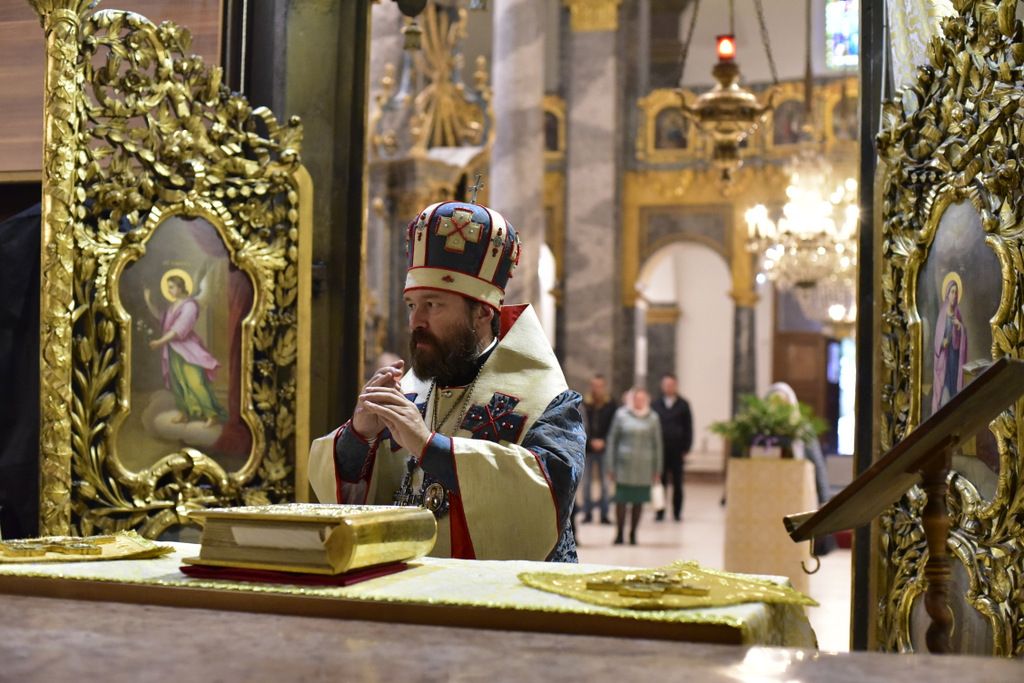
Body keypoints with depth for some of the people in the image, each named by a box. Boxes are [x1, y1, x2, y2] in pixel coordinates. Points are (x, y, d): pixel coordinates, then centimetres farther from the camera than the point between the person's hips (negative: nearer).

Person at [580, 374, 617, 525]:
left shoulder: (612, 404, 2)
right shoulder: (583, 403, 1)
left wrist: (603, 441, -8)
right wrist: (591, 441, -10)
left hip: (604, 449, 0)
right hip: (587, 449, 0)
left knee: (604, 482, 2)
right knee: (586, 481, 3)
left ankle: (604, 514, 9)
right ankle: (587, 513, 11)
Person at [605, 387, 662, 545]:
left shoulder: (652, 418, 6)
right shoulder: (621, 415, 3)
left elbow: (657, 444, 10)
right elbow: (612, 440, 5)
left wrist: (656, 470, 8)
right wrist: (611, 467, 3)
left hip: (644, 467, 1)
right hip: (624, 465, -1)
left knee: (638, 501, 4)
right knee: (621, 500, -4)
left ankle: (633, 533, 16)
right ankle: (619, 533, 5)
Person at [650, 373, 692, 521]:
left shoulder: (683, 405, 5)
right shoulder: (656, 404, 7)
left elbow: (689, 427, 5)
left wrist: (686, 448, -2)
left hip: (677, 449, 0)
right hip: (661, 449, 0)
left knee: (677, 482, 6)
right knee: (661, 481, 1)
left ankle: (677, 511, 13)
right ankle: (659, 511, 6)